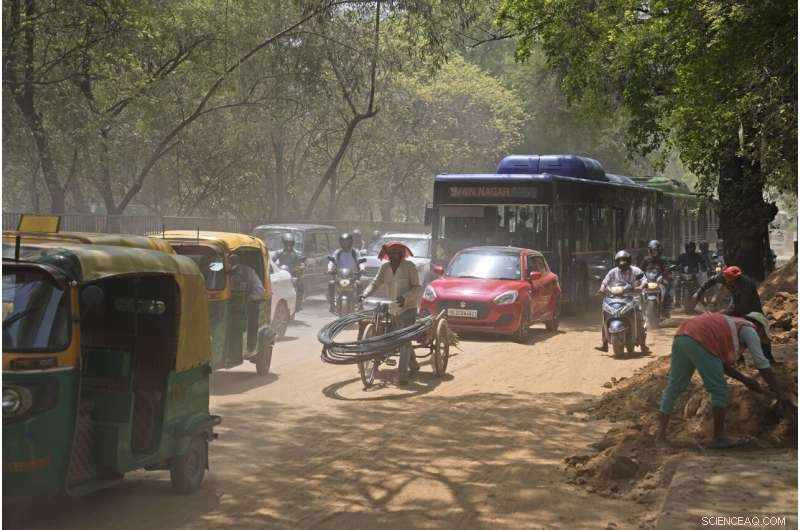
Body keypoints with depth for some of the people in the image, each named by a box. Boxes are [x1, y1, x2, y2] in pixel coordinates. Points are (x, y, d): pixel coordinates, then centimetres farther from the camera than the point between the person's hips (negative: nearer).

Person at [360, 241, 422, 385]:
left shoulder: (409, 266, -7)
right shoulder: (385, 268, 6)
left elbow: (417, 287, -10)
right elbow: (375, 283, 2)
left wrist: (405, 297, -27)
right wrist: (365, 294, -17)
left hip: (408, 307, -5)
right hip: (393, 310, 5)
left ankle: (402, 374, -18)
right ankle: (413, 365, 35)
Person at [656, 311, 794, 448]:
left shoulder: (728, 327, 40)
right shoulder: (749, 330, 17)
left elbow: (721, 364, 41)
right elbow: (762, 365, 13)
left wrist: (744, 379, 43)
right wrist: (781, 393, 18)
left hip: (681, 338, 8)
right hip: (699, 342, -8)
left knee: (674, 387, 17)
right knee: (719, 391, 5)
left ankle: (661, 433, 17)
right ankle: (718, 437, 8)